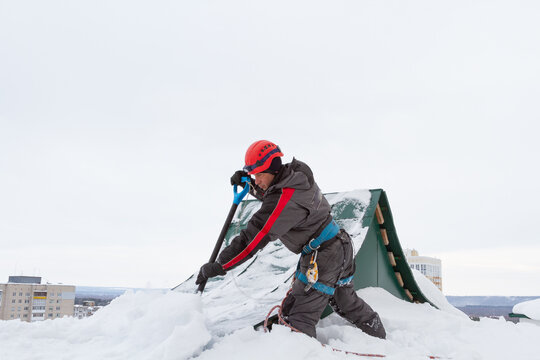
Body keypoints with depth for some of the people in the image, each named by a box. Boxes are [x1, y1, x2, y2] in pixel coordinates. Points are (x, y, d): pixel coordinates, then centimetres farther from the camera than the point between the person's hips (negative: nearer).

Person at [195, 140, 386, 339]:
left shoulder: (286, 199, -28)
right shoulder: (297, 175, 0)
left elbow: (256, 237, -28)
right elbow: (268, 194, 22)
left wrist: (219, 266, -23)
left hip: (322, 258, -10)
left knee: (298, 316, -10)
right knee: (347, 302, 27)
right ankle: (380, 338, 45)